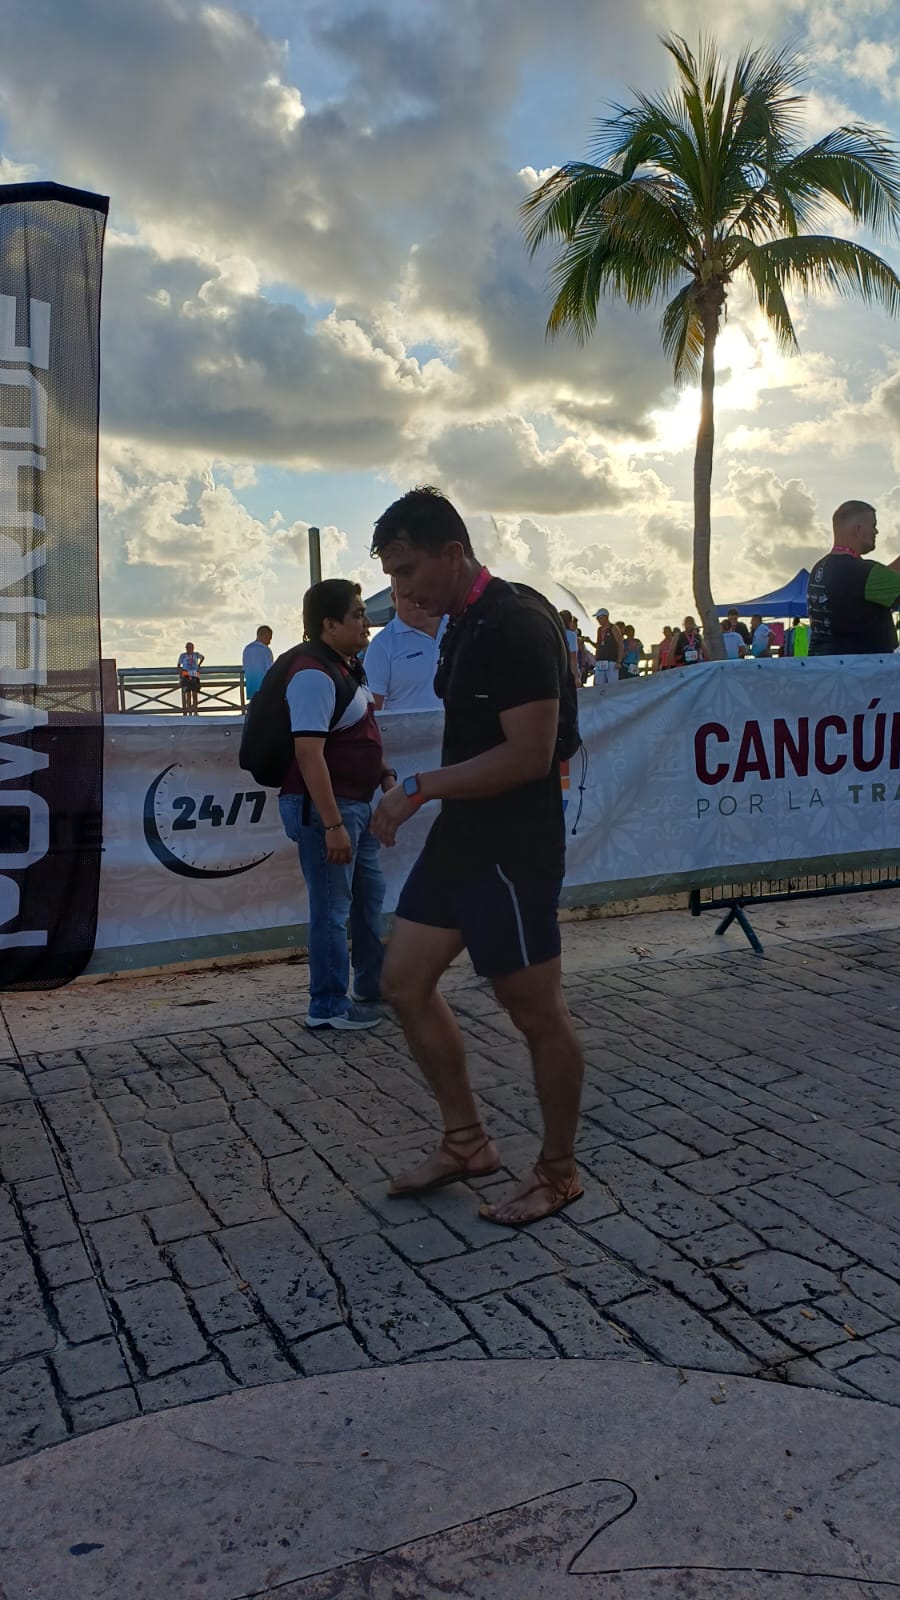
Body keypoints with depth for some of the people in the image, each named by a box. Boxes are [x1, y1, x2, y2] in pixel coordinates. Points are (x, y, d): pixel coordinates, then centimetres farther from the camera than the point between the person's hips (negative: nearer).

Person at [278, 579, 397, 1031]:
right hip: (323, 807, -11)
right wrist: (332, 824, -27)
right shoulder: (313, 675, -20)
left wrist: (384, 774, 14)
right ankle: (328, 1006, 13)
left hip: (357, 804, 11)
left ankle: (371, 989, 36)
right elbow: (309, 754, -26)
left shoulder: (349, 668, 12)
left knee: (370, 895, 20)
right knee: (332, 906, -1)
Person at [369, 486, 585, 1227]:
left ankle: (558, 1172, 25)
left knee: (539, 1015, 5)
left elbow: (529, 754, -25)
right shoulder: (463, 625, 10)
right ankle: (467, 1140, 28)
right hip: (461, 839, 10)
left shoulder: (517, 626, -19)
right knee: (405, 982, 13)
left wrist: (420, 787, -21)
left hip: (514, 852, -10)